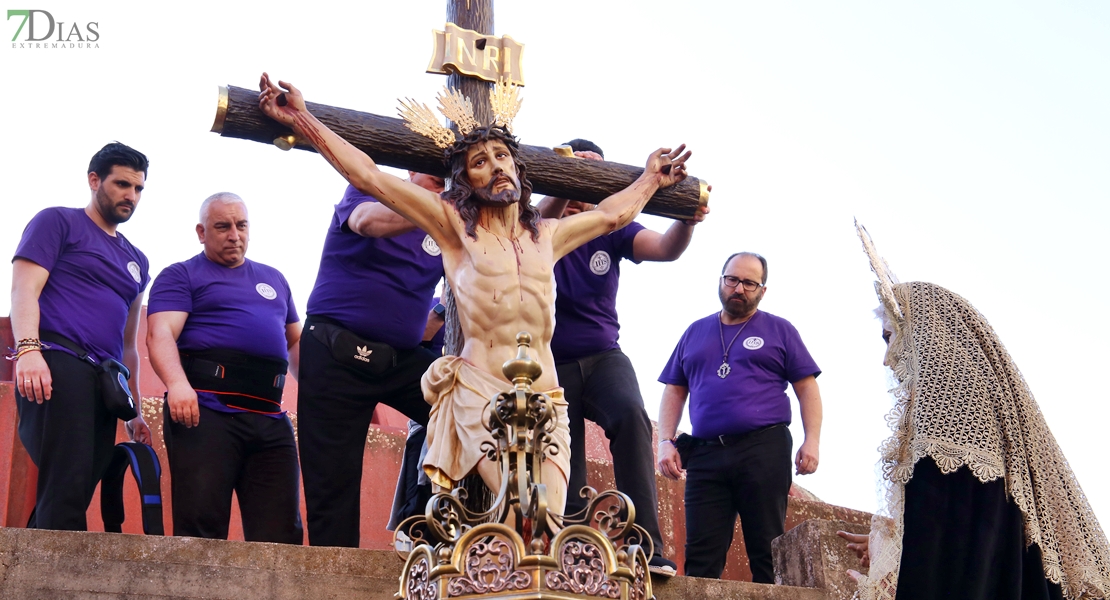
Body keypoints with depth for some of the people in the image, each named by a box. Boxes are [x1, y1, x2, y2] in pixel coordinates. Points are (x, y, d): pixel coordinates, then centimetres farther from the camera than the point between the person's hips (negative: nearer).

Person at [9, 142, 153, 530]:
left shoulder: (137, 262, 28)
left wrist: (135, 410, 25)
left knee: (77, 491, -1)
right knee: (67, 486, -18)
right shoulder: (59, 222, 9)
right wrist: (27, 349, -21)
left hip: (105, 382, 7)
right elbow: (24, 288, -4)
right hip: (57, 365, -7)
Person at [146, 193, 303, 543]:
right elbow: (160, 334, -6)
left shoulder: (273, 279, 28)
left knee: (281, 532, -2)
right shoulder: (181, 276, 10)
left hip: (269, 418, 5)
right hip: (206, 409, -5)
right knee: (201, 525, -12)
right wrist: (177, 384, -26)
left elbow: (295, 342, 34)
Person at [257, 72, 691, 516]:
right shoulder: (456, 226, 9)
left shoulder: (546, 236, 21)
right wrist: (301, 119, 1)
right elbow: (368, 176, 4)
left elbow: (611, 215, 39)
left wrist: (650, 179, 51)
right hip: (480, 393, -4)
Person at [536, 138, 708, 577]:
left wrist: (686, 220, -38)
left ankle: (647, 547, -35)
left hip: (603, 356, 0)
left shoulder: (611, 230, 1)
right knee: (565, 474, 0)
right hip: (550, 364, 0)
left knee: (631, 416, -30)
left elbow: (664, 249, -15)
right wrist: (562, 191, -48)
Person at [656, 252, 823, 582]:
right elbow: (674, 391, 19)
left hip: (764, 449, -3)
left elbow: (807, 388, 7)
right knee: (701, 557, -2)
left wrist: (812, 441, -7)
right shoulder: (696, 332, 19)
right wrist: (666, 441, 5)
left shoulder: (779, 330, 11)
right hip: (705, 453, 3)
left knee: (768, 553, -3)